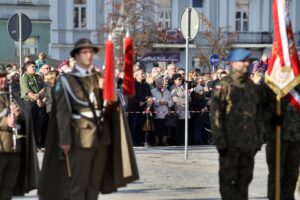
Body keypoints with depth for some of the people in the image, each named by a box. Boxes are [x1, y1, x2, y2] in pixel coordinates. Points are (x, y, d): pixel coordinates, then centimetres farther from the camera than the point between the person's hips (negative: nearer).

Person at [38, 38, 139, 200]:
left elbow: (111, 103, 9)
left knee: (95, 183, 9)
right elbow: (62, 112, -7)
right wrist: (65, 140, -13)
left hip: (102, 137, 5)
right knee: (78, 184, -4)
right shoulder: (67, 81, -2)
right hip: (80, 138, -5)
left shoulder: (101, 78, 13)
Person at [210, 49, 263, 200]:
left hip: (249, 142, 6)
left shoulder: (251, 85, 13)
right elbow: (215, 114, -10)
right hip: (230, 142, -6)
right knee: (228, 179, 1)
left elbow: (257, 114, 17)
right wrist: (220, 141, -15)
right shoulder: (223, 85, -6)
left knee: (245, 179, 11)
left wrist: (259, 139, 13)